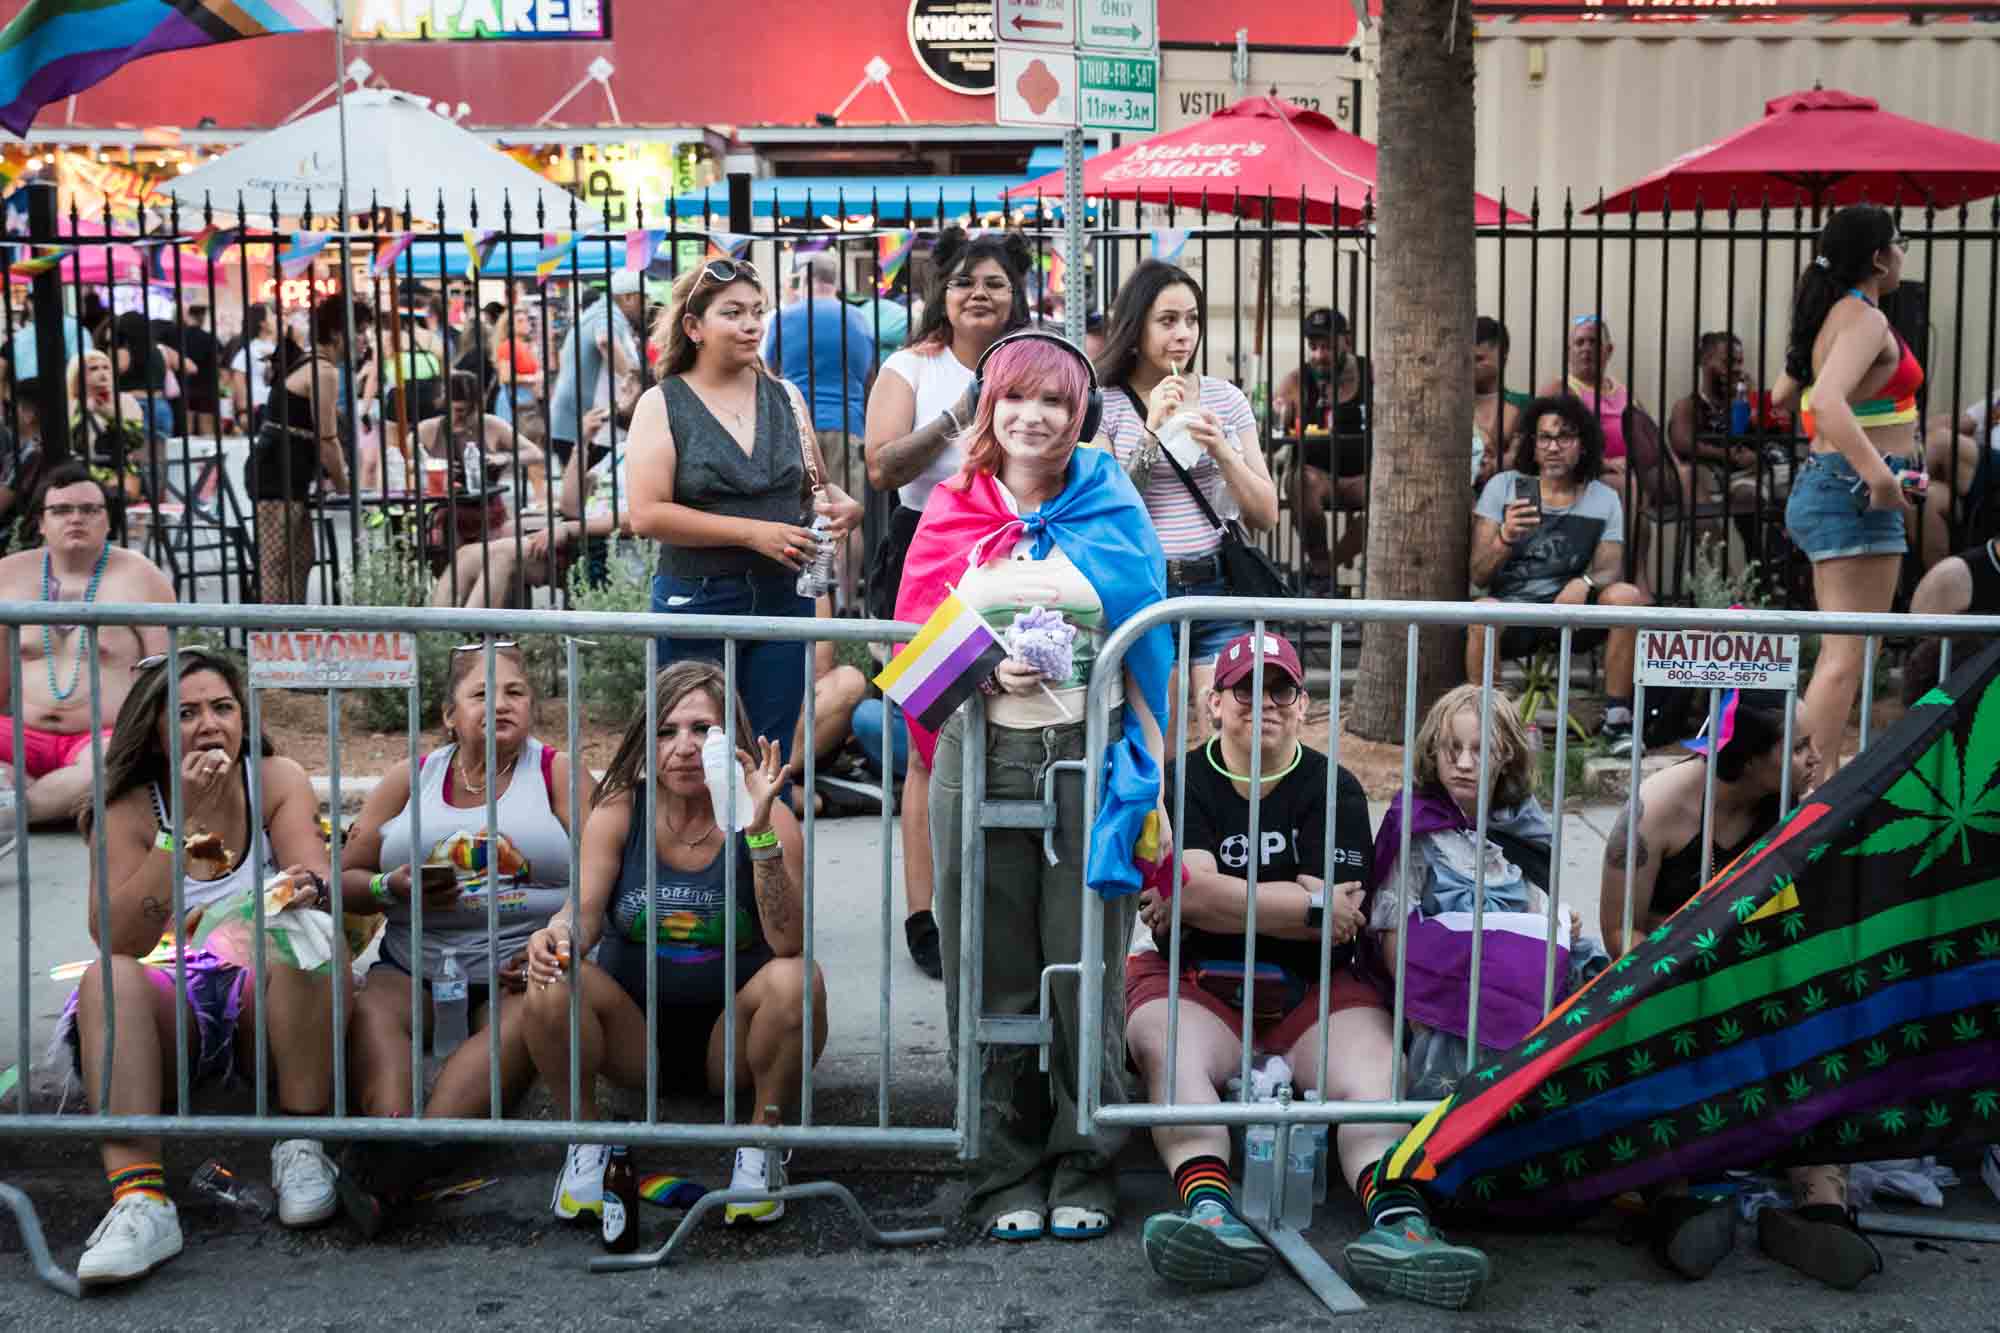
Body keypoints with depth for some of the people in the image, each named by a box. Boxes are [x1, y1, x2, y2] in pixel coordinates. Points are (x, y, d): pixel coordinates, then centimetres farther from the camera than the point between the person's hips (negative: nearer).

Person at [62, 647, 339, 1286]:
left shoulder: (277, 781, 3)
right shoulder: (130, 809, -1)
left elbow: (319, 882, -11)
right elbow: (115, 939, -16)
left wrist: (308, 890, -37)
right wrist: (186, 825, -22)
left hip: (268, 1005, 0)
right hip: (170, 1014, 0)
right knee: (106, 978, -30)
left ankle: (300, 1153, -25)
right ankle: (139, 1199, -44)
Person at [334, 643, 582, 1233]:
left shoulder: (558, 774, 11)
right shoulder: (411, 780, 17)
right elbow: (342, 878, 17)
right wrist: (393, 888, -6)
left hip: (521, 968, -2)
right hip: (415, 964, 3)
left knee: (526, 1022, -36)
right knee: (372, 1012, -30)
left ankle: (403, 1157, -51)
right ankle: (391, 1137, -53)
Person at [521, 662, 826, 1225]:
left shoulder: (770, 819, -9)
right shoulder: (618, 812, -3)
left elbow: (790, 941, -21)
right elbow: (585, 912, -13)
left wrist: (760, 835, -33)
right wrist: (557, 935, -38)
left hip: (731, 1044, -1)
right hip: (634, 1039, 1)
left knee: (796, 979, -31)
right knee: (552, 984, -26)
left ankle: (762, 1142, -9)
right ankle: (586, 1141, -5)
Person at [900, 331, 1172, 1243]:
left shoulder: (1114, 512, 5)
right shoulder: (952, 514, 7)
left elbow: (1145, 652, 5)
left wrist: (1152, 779, -1)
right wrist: (987, 670, -10)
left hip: (1089, 758, -1)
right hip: (981, 758, 1)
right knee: (995, 979, 4)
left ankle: (1084, 1174, 16)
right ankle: (1007, 1177, 15)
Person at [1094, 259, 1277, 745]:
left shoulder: (1226, 399, 8)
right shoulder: (1104, 405, 0)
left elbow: (1265, 517, 7)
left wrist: (1221, 452, -10)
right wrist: (1151, 432, -16)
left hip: (1217, 590, 2)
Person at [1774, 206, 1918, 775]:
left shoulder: (1829, 315, 13)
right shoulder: (1866, 318, -14)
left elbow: (1783, 397, 25)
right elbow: (1827, 402, -30)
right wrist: (1880, 478, -34)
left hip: (1822, 482, 10)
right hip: (1854, 492, -10)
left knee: (1838, 652, 16)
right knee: (1848, 655, -9)